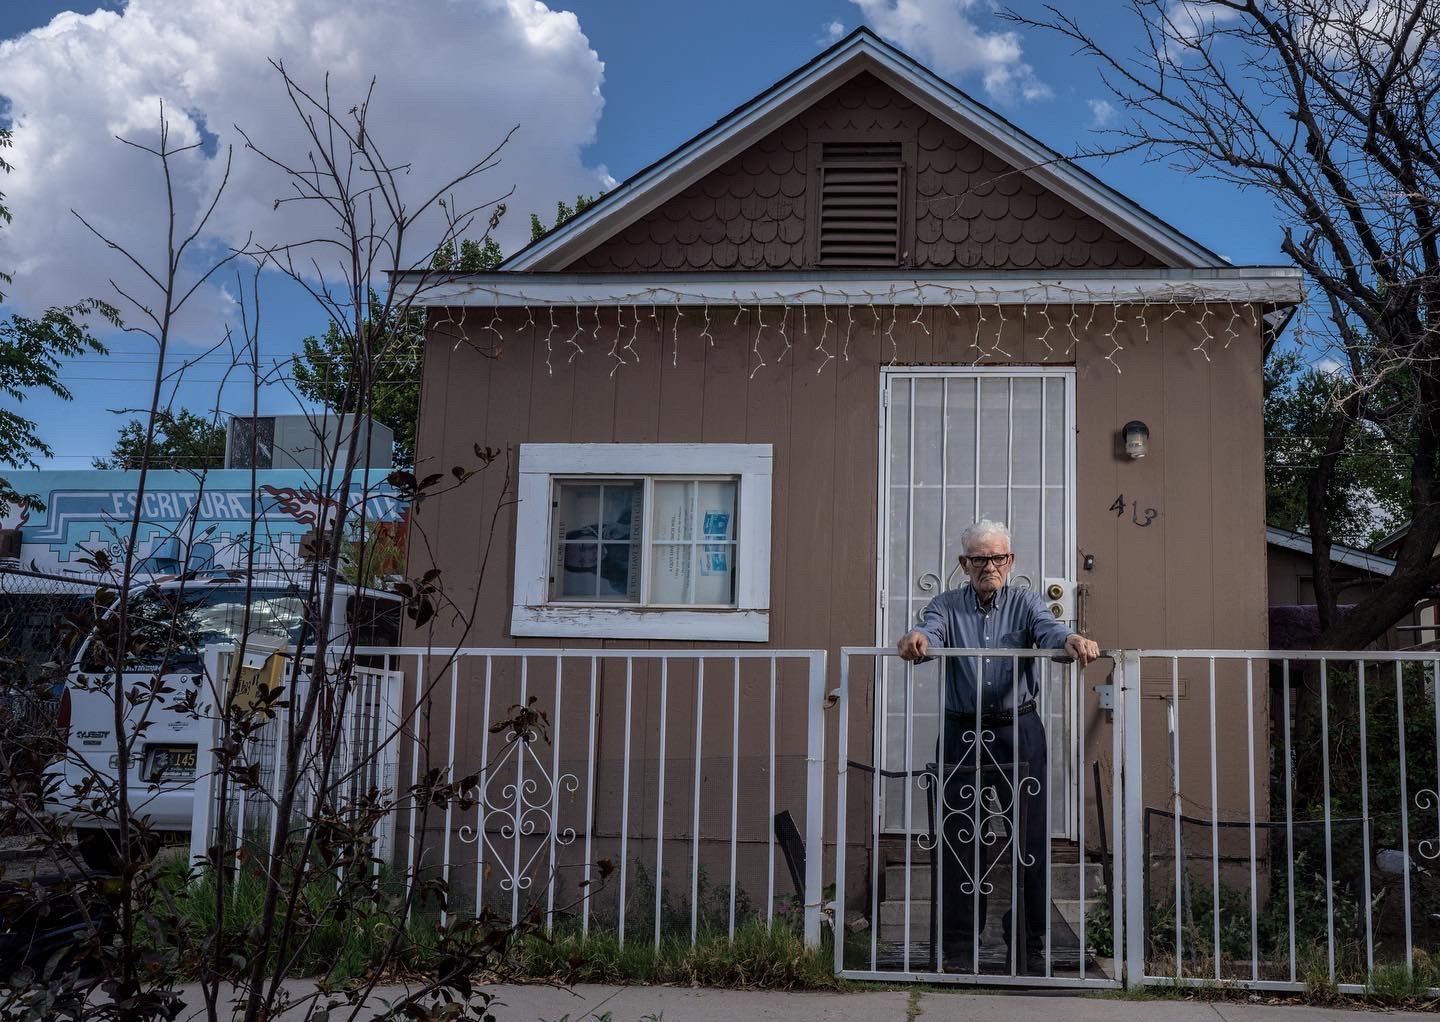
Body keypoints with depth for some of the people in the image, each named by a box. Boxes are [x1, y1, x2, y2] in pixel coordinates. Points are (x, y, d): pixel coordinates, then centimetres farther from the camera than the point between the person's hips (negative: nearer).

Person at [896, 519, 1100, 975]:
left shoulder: (1025, 603, 7)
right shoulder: (947, 605, 7)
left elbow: (1048, 628, -13)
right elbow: (930, 632, -14)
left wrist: (1071, 639, -38)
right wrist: (916, 639, -40)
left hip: (1019, 731, 0)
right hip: (961, 733, 0)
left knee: (1029, 835, 0)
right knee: (959, 837, 2)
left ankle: (1030, 945, 10)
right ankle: (958, 944, 11)